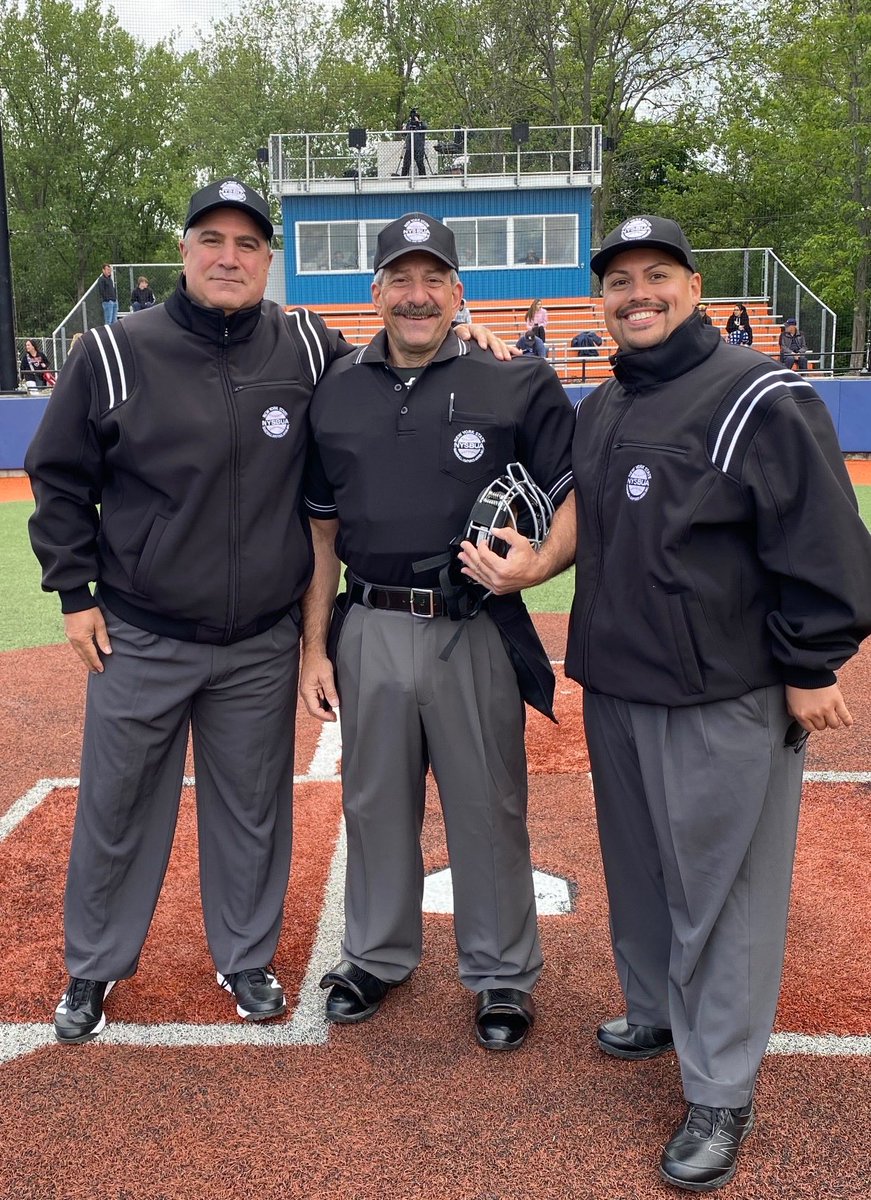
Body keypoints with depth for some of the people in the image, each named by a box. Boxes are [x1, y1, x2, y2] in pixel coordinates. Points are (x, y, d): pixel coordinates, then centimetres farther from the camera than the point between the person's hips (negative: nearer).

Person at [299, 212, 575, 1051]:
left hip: (474, 633, -2)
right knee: (376, 802, 16)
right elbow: (322, 530, 11)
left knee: (488, 809, 8)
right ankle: (377, 956, 37)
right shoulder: (337, 393, 8)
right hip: (370, 630, 3)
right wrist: (315, 648, 6)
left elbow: (579, 498, -2)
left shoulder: (513, 388, -2)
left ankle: (502, 974, 28)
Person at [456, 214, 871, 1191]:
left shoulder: (761, 400, -12)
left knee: (721, 889, 2)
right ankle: (656, 1012, 41)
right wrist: (527, 566, 11)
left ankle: (718, 1096, 16)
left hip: (727, 701, -7)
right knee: (637, 867, 20)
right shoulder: (598, 410, 12)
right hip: (614, 685, 8)